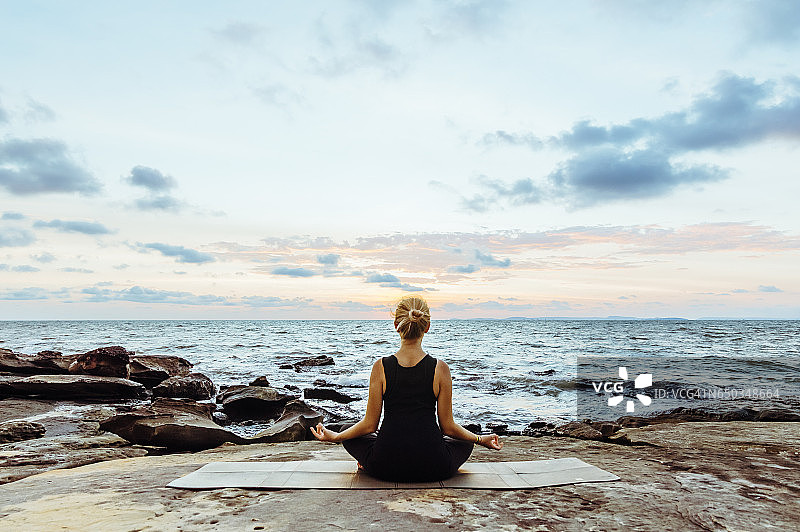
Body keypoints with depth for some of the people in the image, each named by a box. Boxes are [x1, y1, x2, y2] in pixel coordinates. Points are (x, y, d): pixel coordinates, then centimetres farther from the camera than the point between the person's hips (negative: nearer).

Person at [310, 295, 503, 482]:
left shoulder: (380, 367, -8)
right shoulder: (440, 369, -8)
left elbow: (369, 425, -2)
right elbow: (448, 427, -1)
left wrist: (334, 436, 17)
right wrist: (481, 439, 17)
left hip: (385, 468, 1)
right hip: (432, 469, -1)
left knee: (351, 437, 30)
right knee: (464, 442, 31)